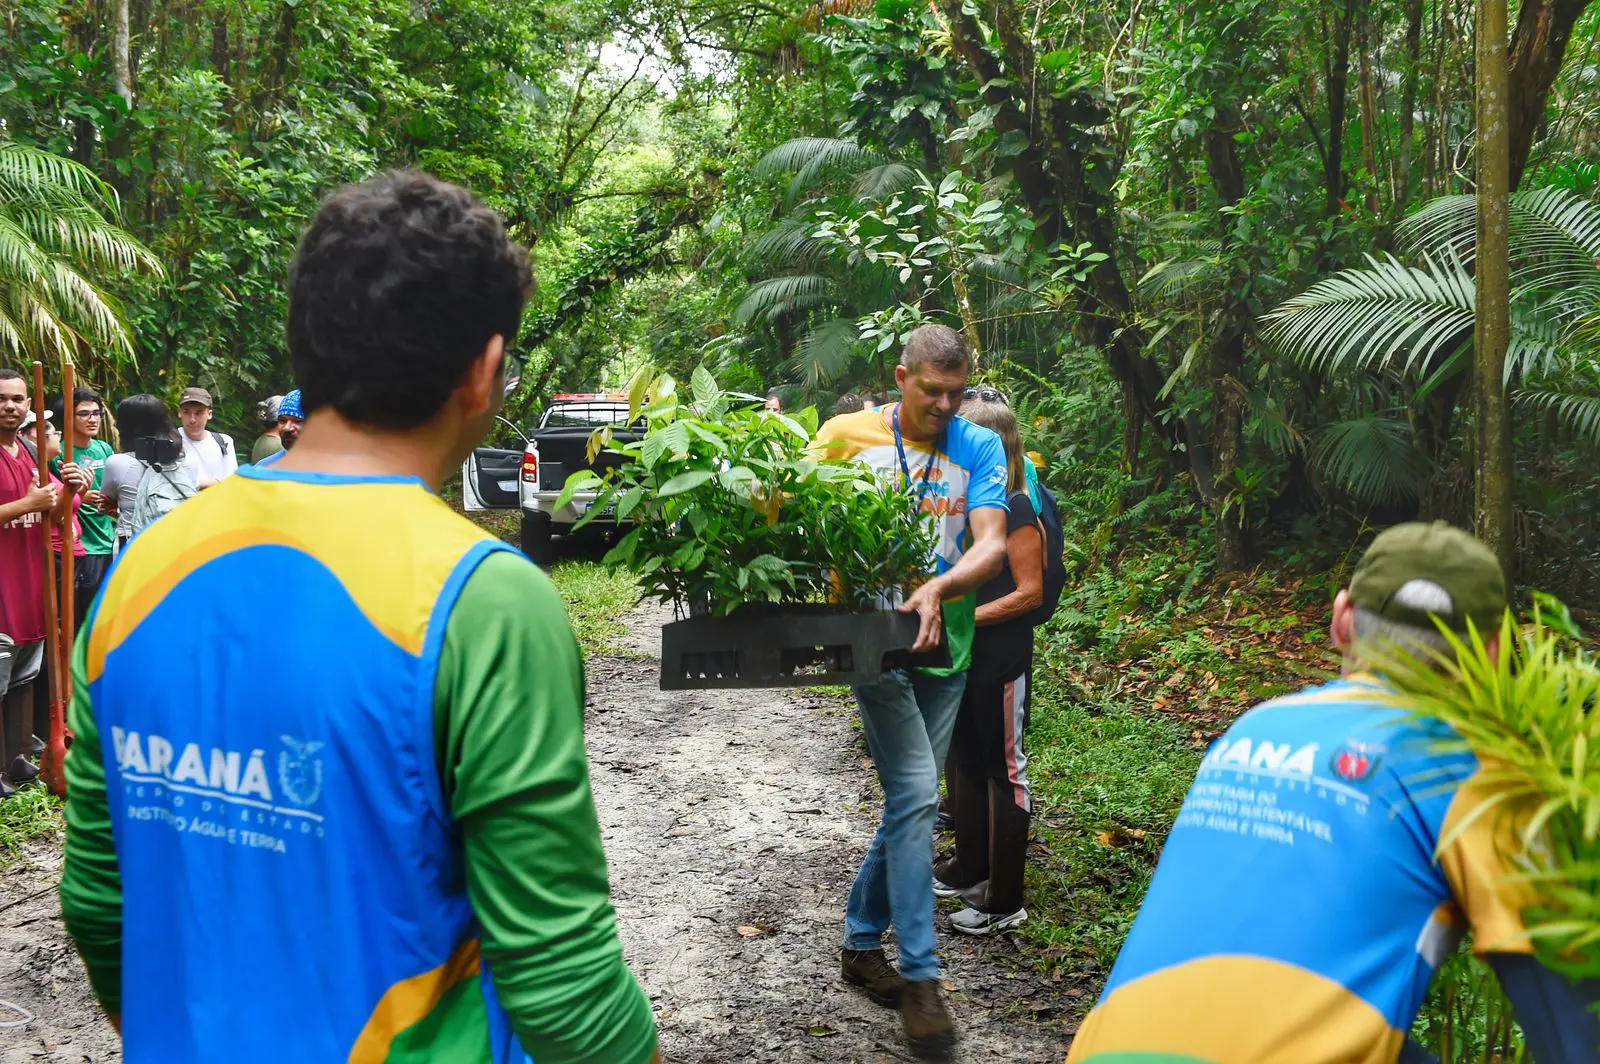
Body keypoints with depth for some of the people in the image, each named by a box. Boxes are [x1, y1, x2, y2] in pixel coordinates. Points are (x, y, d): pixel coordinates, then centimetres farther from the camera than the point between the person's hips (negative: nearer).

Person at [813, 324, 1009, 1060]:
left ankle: (861, 942, 30)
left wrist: (938, 589, -30)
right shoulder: (846, 436, -4)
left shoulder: (979, 448, -1)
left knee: (911, 802, 12)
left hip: (946, 644, 4)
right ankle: (919, 976, -5)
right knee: (916, 795, -14)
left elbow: (992, 545, -11)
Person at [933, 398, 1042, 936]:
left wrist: (967, 618, -23)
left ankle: (1005, 901, 7)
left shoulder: (1016, 511, -16)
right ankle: (969, 868, 35)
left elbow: (1029, 593, -18)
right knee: (961, 759, 19)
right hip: (961, 653, 9)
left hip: (1000, 659, -9)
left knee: (1002, 768, -1)